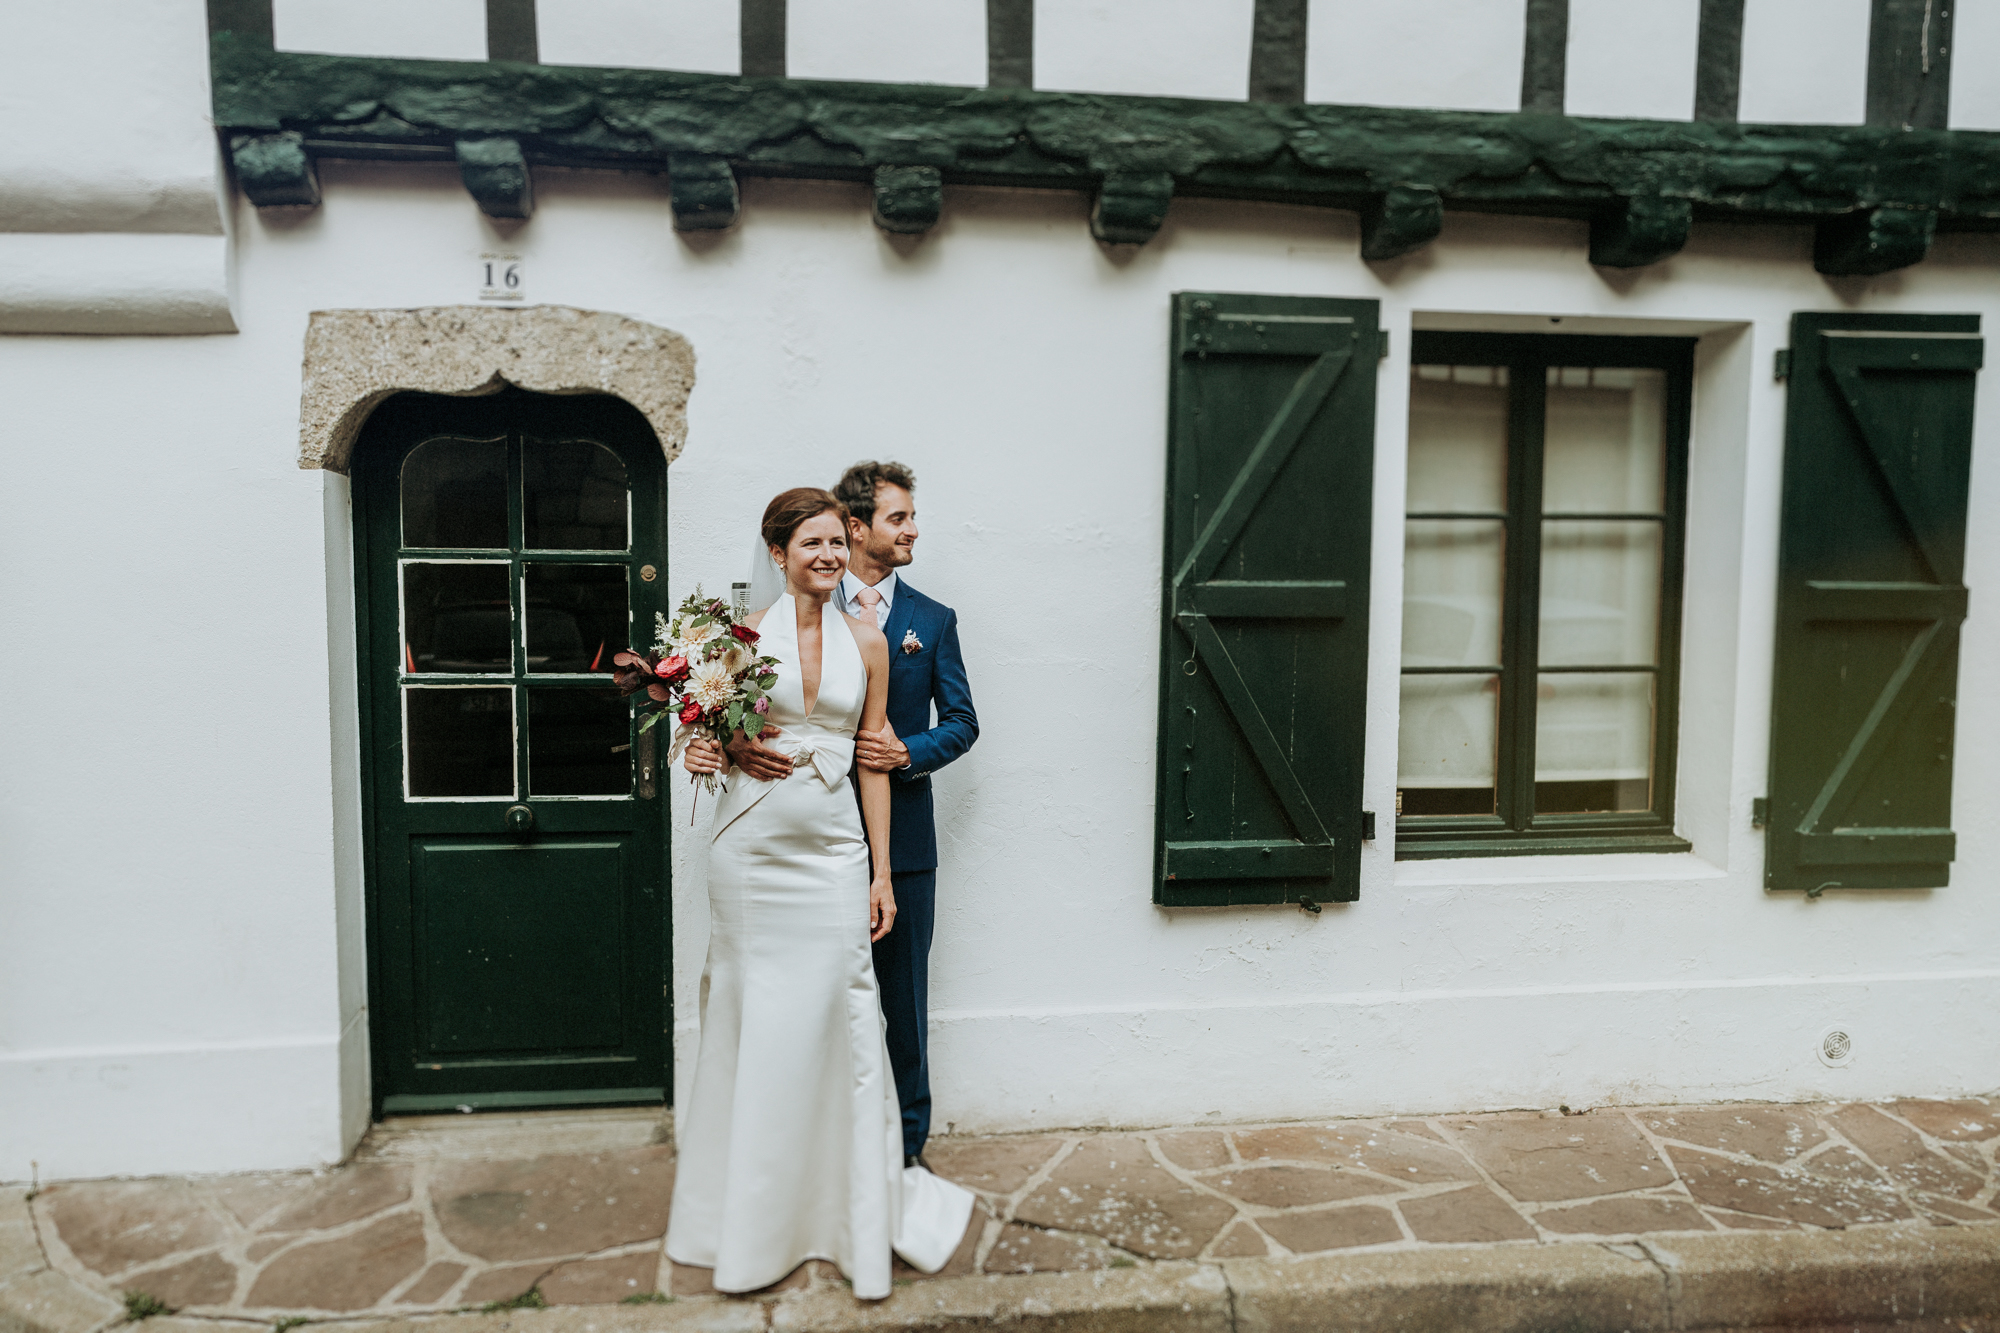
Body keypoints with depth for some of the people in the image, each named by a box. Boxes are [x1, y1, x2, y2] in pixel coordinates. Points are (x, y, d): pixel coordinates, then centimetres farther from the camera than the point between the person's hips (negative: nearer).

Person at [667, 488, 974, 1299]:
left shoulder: (867, 642, 4)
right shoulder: (747, 635, 0)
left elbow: (874, 763, 5)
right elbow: (716, 732, 9)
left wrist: (882, 872, 2)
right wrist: (701, 754, -16)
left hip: (832, 851, 1)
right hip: (752, 845, 0)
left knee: (836, 1020, 1)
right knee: (754, 1020, 8)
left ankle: (860, 1207, 17)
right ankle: (752, 1217, 25)